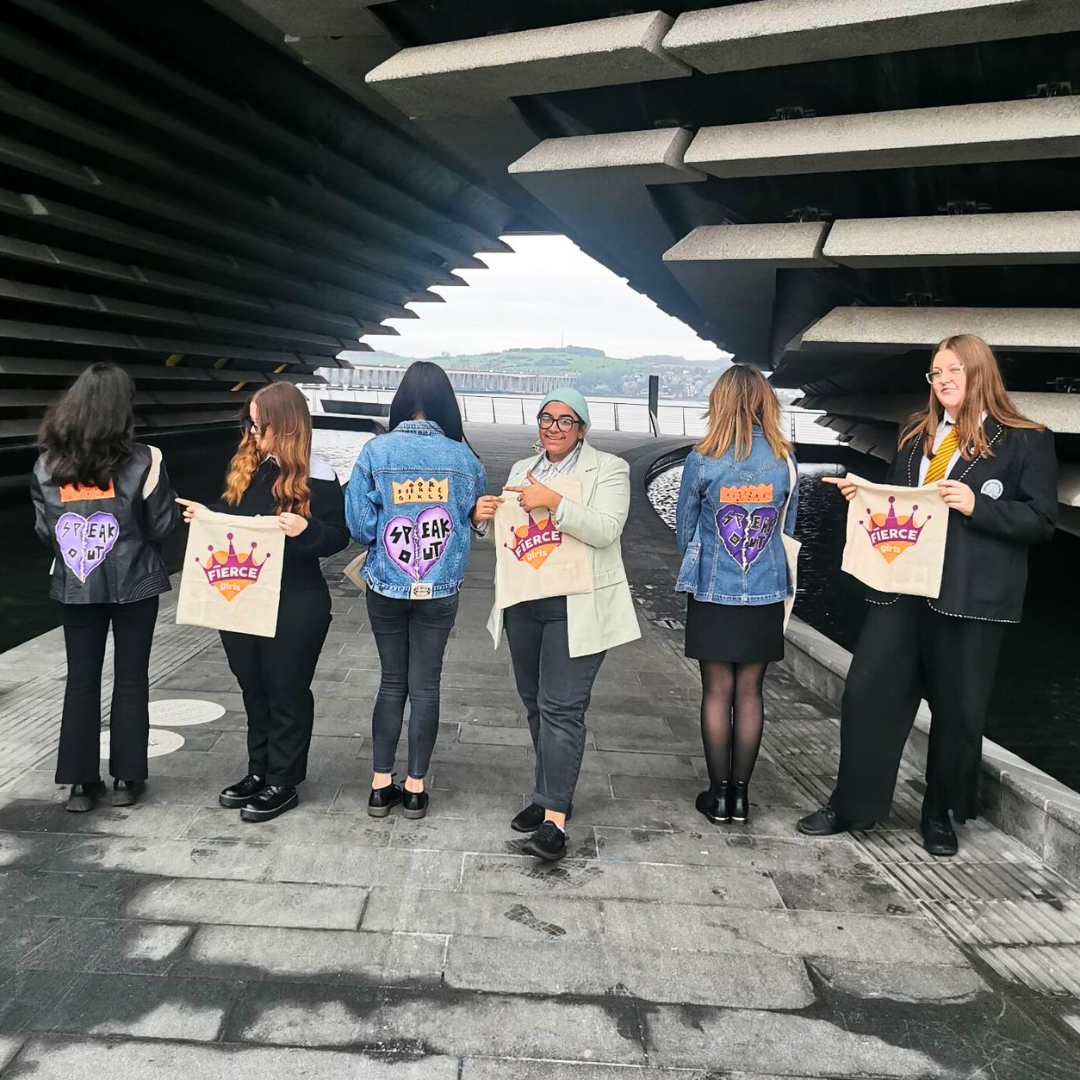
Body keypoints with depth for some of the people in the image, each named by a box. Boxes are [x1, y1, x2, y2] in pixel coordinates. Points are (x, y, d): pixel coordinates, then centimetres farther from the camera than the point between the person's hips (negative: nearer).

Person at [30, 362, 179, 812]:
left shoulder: (48, 463, -3)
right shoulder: (143, 460, -13)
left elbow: (44, 529, 3)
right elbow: (161, 526, -7)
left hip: (74, 585, 2)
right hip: (134, 584, -2)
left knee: (81, 680, 11)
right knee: (131, 679, 9)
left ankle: (80, 782, 16)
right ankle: (126, 779, 16)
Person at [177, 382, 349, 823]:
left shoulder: (316, 476, -11)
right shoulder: (245, 465, 7)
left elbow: (339, 535, -11)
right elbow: (231, 518, 16)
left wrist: (305, 530, -29)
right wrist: (206, 515, -2)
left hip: (295, 605, -6)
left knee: (286, 692, 6)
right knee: (253, 689, 17)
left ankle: (283, 783, 18)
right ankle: (259, 771, 32)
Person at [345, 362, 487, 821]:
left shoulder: (376, 451, -10)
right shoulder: (464, 457, -6)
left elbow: (360, 525, -11)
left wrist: (384, 539, 9)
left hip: (387, 587, 0)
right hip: (440, 590, 0)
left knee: (392, 683, 14)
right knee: (425, 686, 10)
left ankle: (381, 785, 20)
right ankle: (415, 788, 19)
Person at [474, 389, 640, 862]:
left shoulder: (608, 470, -3)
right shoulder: (521, 469, 14)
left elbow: (606, 530, -17)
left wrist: (554, 502, -27)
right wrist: (486, 518, -6)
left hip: (576, 607, -6)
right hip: (523, 603, 6)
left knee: (561, 708, -10)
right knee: (536, 704, 14)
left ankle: (555, 819, -8)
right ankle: (551, 793, 28)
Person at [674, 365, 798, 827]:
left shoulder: (702, 459, -10)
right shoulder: (785, 460, -4)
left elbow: (684, 528, 2)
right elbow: (788, 528, 8)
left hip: (712, 593, -2)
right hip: (765, 594, 2)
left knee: (717, 692, 6)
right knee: (750, 692, 9)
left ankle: (718, 794, 14)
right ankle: (740, 792, 17)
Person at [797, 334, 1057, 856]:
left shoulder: (1026, 441, -1)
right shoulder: (915, 435, 16)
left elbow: (1040, 521, -6)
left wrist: (976, 506, -19)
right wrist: (864, 496, 1)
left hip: (969, 596, -4)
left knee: (957, 710, 8)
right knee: (867, 693, 2)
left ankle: (941, 815, 27)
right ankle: (852, 804, 16)